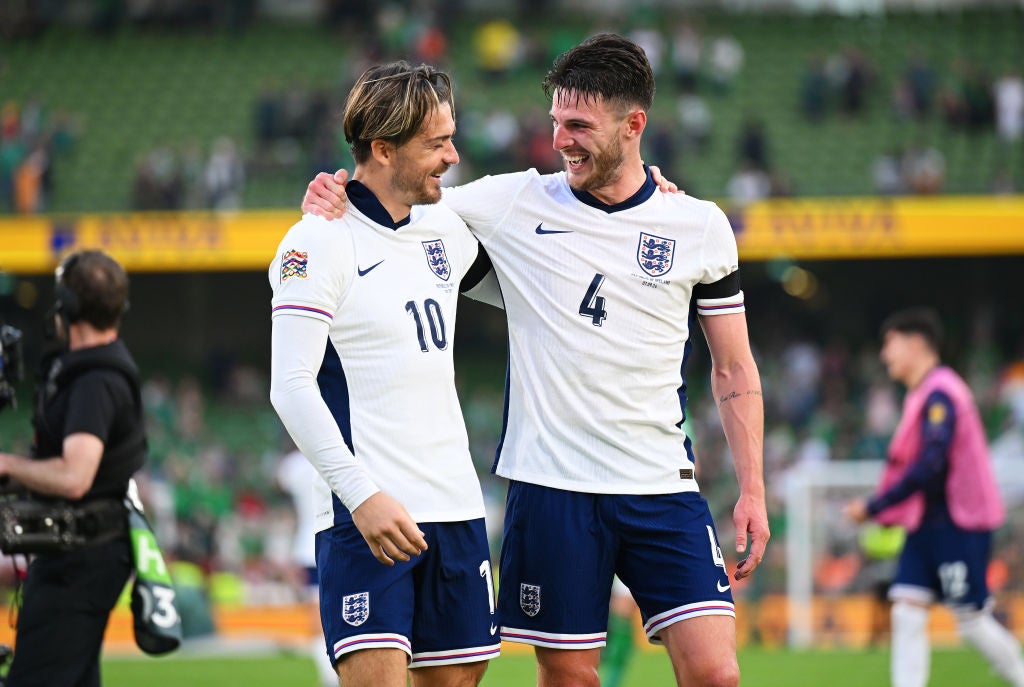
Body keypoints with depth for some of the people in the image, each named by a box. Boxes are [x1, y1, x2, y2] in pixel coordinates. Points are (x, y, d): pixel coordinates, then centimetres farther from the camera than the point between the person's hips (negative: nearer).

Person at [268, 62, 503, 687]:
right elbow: (290, 387, -13)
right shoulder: (320, 242, -8)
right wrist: (362, 494, -21)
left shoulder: (445, 227, 13)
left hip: (455, 509, 7)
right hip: (367, 516, -7)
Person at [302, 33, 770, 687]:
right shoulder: (515, 203, 2)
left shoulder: (700, 227, 4)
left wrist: (752, 490, 5)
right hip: (551, 483, 0)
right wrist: (335, 196, -12)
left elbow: (734, 370, 10)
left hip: (661, 486, 0)